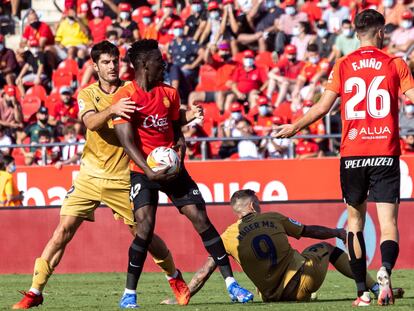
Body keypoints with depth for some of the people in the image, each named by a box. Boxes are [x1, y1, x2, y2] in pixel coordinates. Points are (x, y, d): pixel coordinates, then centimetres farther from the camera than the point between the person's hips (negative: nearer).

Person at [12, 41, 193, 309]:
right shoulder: (87, 94, 0)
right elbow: (91, 122, -20)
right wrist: (112, 110, -40)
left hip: (122, 178, 0)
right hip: (90, 175, 0)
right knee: (63, 231, -8)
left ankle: (175, 277, 30)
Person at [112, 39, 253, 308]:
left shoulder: (169, 94, 8)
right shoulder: (125, 97, -9)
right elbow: (127, 142, -15)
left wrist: (180, 153, -5)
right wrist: (150, 172, -25)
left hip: (172, 168, 5)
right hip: (143, 170, -5)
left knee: (201, 219, -2)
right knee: (145, 226, -20)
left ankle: (231, 284, 1)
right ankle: (129, 293, -9)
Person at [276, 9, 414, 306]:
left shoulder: (343, 65, 5)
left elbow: (323, 106, 3)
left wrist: (294, 127, 17)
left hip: (352, 153, 2)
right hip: (386, 152, -1)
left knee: (355, 219, 14)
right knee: (388, 221, -3)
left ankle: (362, 291, 11)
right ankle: (385, 270, -33)